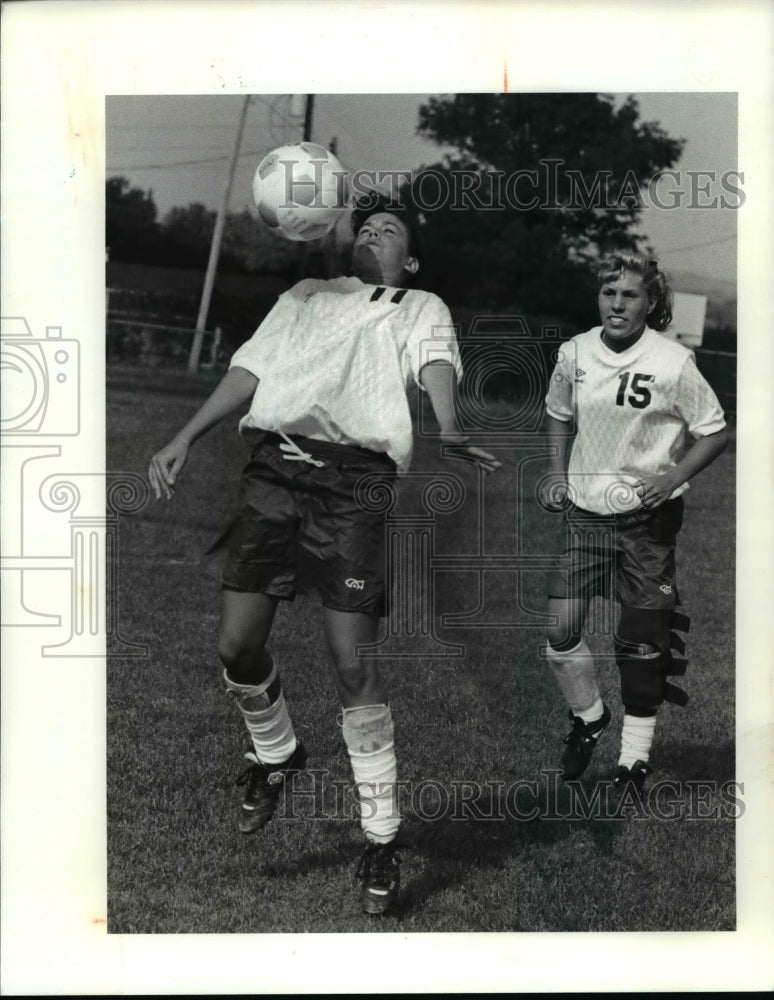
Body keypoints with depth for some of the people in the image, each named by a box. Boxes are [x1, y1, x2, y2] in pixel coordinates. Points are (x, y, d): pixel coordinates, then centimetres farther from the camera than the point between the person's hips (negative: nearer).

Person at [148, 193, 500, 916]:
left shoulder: (421, 309, 20)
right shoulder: (305, 295, 29)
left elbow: (436, 367, -2)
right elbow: (248, 369, 21)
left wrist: (447, 431, -25)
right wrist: (183, 439, 8)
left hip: (354, 483, -3)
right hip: (273, 468, 3)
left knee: (352, 664, -9)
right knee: (237, 645, -4)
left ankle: (380, 836, 4)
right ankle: (275, 756, 27)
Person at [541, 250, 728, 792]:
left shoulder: (673, 362, -13)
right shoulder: (574, 352, -2)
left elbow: (714, 432, -4)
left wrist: (673, 478, -17)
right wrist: (558, 473, 6)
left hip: (648, 515, -3)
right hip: (586, 510, 3)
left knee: (642, 641, 5)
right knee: (560, 629, -4)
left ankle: (637, 755, 21)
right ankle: (588, 715, 25)